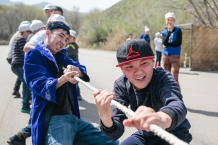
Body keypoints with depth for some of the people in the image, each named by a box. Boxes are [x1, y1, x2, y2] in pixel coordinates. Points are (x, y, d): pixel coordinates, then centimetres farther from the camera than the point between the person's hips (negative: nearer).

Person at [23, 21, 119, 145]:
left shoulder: (62, 55, 21)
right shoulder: (34, 54, -1)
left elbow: (82, 71, 12)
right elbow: (38, 85, -14)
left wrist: (75, 69, -12)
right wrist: (62, 79, -32)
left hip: (73, 118, 8)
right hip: (52, 119, -8)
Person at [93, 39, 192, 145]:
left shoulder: (163, 77, -27)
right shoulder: (121, 85, -15)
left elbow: (177, 104, -51)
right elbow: (115, 133, -25)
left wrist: (163, 118, -75)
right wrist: (106, 120, -48)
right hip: (145, 136, 3)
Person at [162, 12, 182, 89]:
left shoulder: (178, 30, -3)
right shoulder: (164, 32, 5)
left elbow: (178, 43, -13)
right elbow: (164, 43, -11)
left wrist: (168, 45, -7)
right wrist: (169, 32, -18)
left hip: (175, 56, -4)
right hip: (165, 56, 4)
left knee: (174, 79, -12)